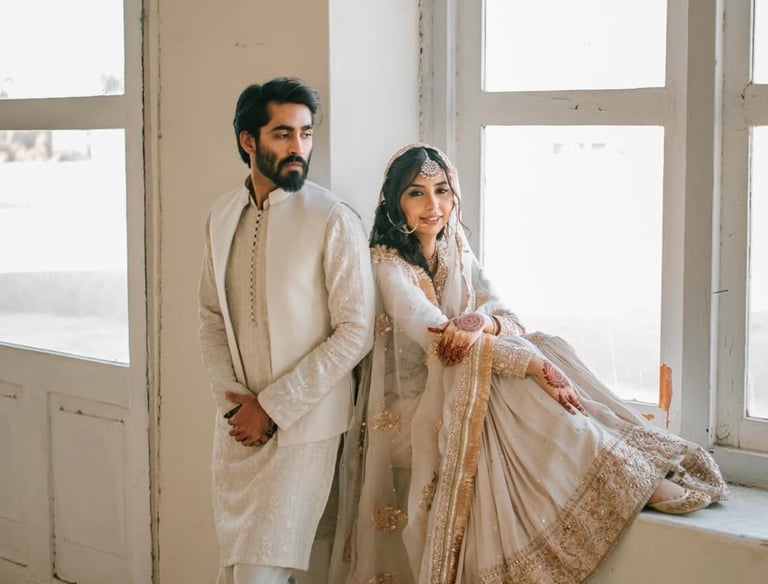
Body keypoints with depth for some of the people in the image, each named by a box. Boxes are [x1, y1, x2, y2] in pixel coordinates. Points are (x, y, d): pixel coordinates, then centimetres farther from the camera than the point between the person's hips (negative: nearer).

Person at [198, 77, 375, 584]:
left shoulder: (335, 220, -11)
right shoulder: (222, 216, 6)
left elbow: (356, 332, -13)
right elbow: (212, 315, 12)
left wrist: (272, 408, -13)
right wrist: (231, 395, -4)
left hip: (303, 427, -5)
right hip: (237, 422, 5)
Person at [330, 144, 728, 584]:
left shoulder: (460, 257, 12)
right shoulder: (384, 263, -10)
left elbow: (511, 321, 1)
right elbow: (431, 333, -24)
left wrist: (483, 322, -26)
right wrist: (534, 364, -31)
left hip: (463, 391, 6)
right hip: (414, 410, -6)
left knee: (547, 350, -19)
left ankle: (640, 471, -28)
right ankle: (637, 482, -31)